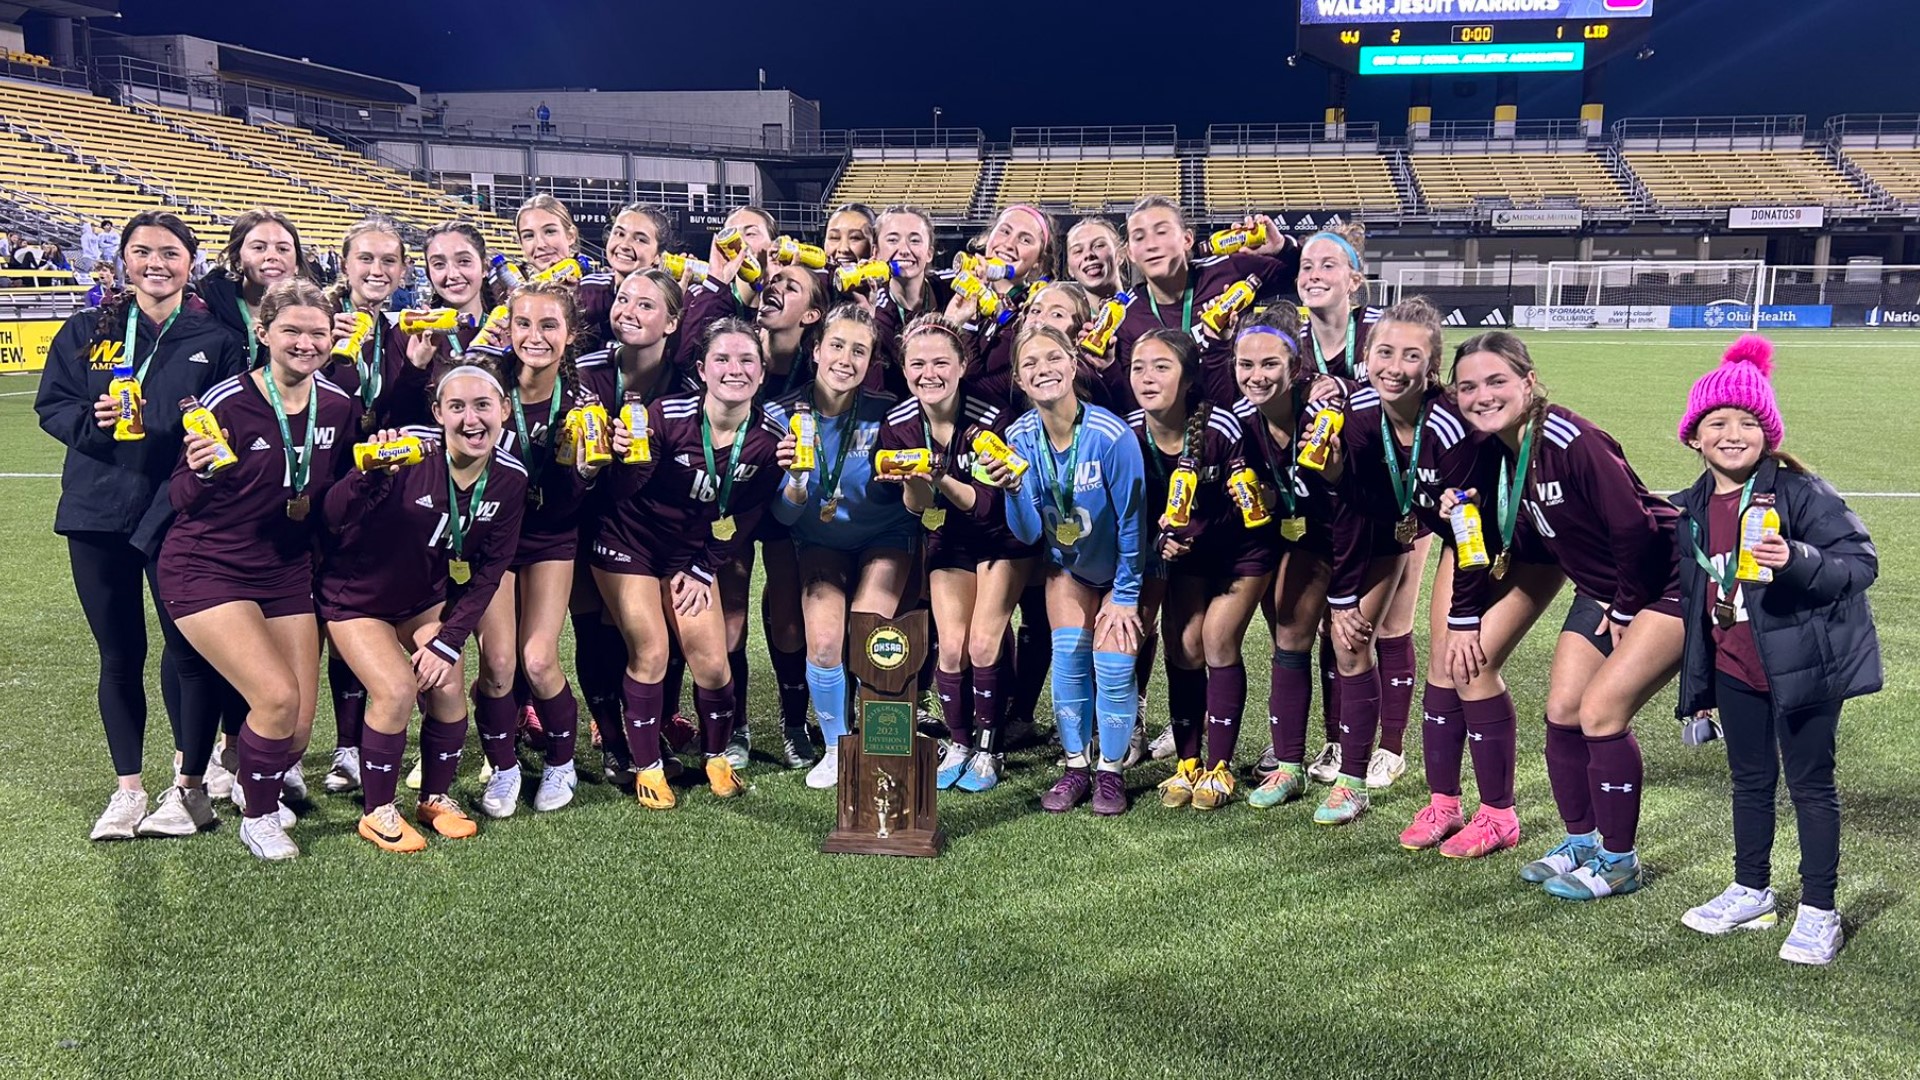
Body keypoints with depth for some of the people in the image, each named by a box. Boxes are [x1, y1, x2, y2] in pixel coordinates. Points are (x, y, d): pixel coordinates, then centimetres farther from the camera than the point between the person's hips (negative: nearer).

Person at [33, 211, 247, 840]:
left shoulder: (214, 338, 2)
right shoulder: (86, 332, 7)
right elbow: (52, 406, 7)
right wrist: (92, 420, -14)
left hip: (180, 513, -2)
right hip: (98, 512, 2)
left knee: (189, 649, 0)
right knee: (119, 654, 10)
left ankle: (190, 783, 19)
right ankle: (127, 789, 23)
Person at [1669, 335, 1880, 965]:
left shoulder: (1800, 493, -15)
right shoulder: (1691, 510, 4)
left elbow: (1861, 563, -17)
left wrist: (1797, 560, -36)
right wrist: (1697, 680, 16)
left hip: (1803, 664, -6)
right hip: (1734, 669, 6)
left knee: (1810, 784, 5)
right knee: (1750, 782, 17)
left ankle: (1818, 913, 17)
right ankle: (1751, 894, 33)